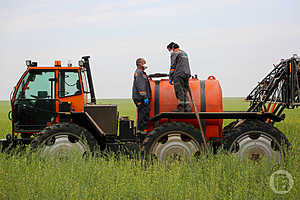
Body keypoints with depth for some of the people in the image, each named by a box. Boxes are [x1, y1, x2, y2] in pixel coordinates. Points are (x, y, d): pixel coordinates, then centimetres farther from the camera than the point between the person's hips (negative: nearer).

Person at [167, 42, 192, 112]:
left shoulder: (174, 53, -1)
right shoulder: (184, 53, 24)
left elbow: (173, 66, -7)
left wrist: (170, 78, -6)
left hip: (178, 75, -8)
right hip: (186, 74, 8)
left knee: (179, 91, -6)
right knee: (184, 92, 8)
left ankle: (180, 107, -7)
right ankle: (188, 107, 0)